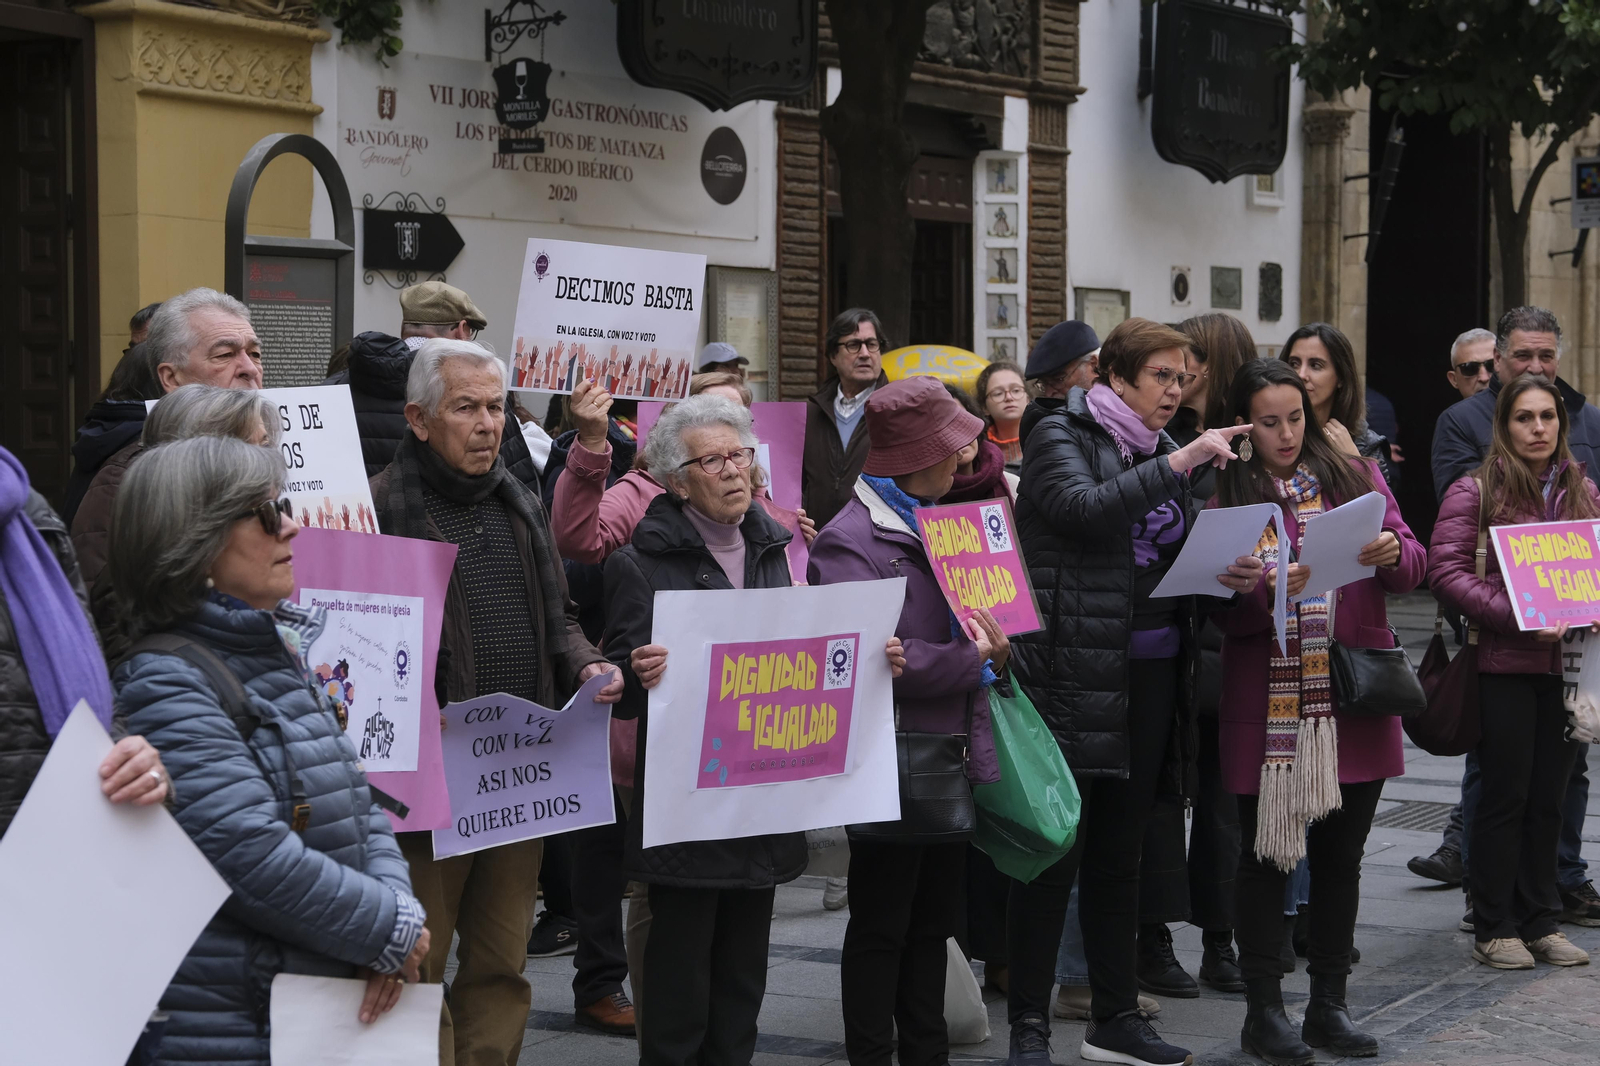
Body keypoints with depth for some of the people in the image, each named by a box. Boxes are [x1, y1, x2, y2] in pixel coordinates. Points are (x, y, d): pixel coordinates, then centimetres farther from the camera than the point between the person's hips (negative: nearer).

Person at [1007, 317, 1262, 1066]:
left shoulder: (1162, 450, 17)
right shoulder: (1061, 438, -3)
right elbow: (1083, 510, -22)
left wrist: (1229, 575, -2)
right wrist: (1174, 466, -24)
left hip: (1150, 674, 7)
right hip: (1072, 673, -6)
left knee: (1120, 851, 12)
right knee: (1055, 853, -4)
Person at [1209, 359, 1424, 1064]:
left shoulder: (1353, 474, 8)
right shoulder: (1225, 494, -2)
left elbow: (1412, 565, 5)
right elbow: (1219, 612, -7)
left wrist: (1393, 554, -17)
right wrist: (1267, 592, -25)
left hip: (1356, 699, 3)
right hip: (1268, 705, -3)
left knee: (1341, 857, 10)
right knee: (1267, 855, 2)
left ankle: (1329, 1005, 21)